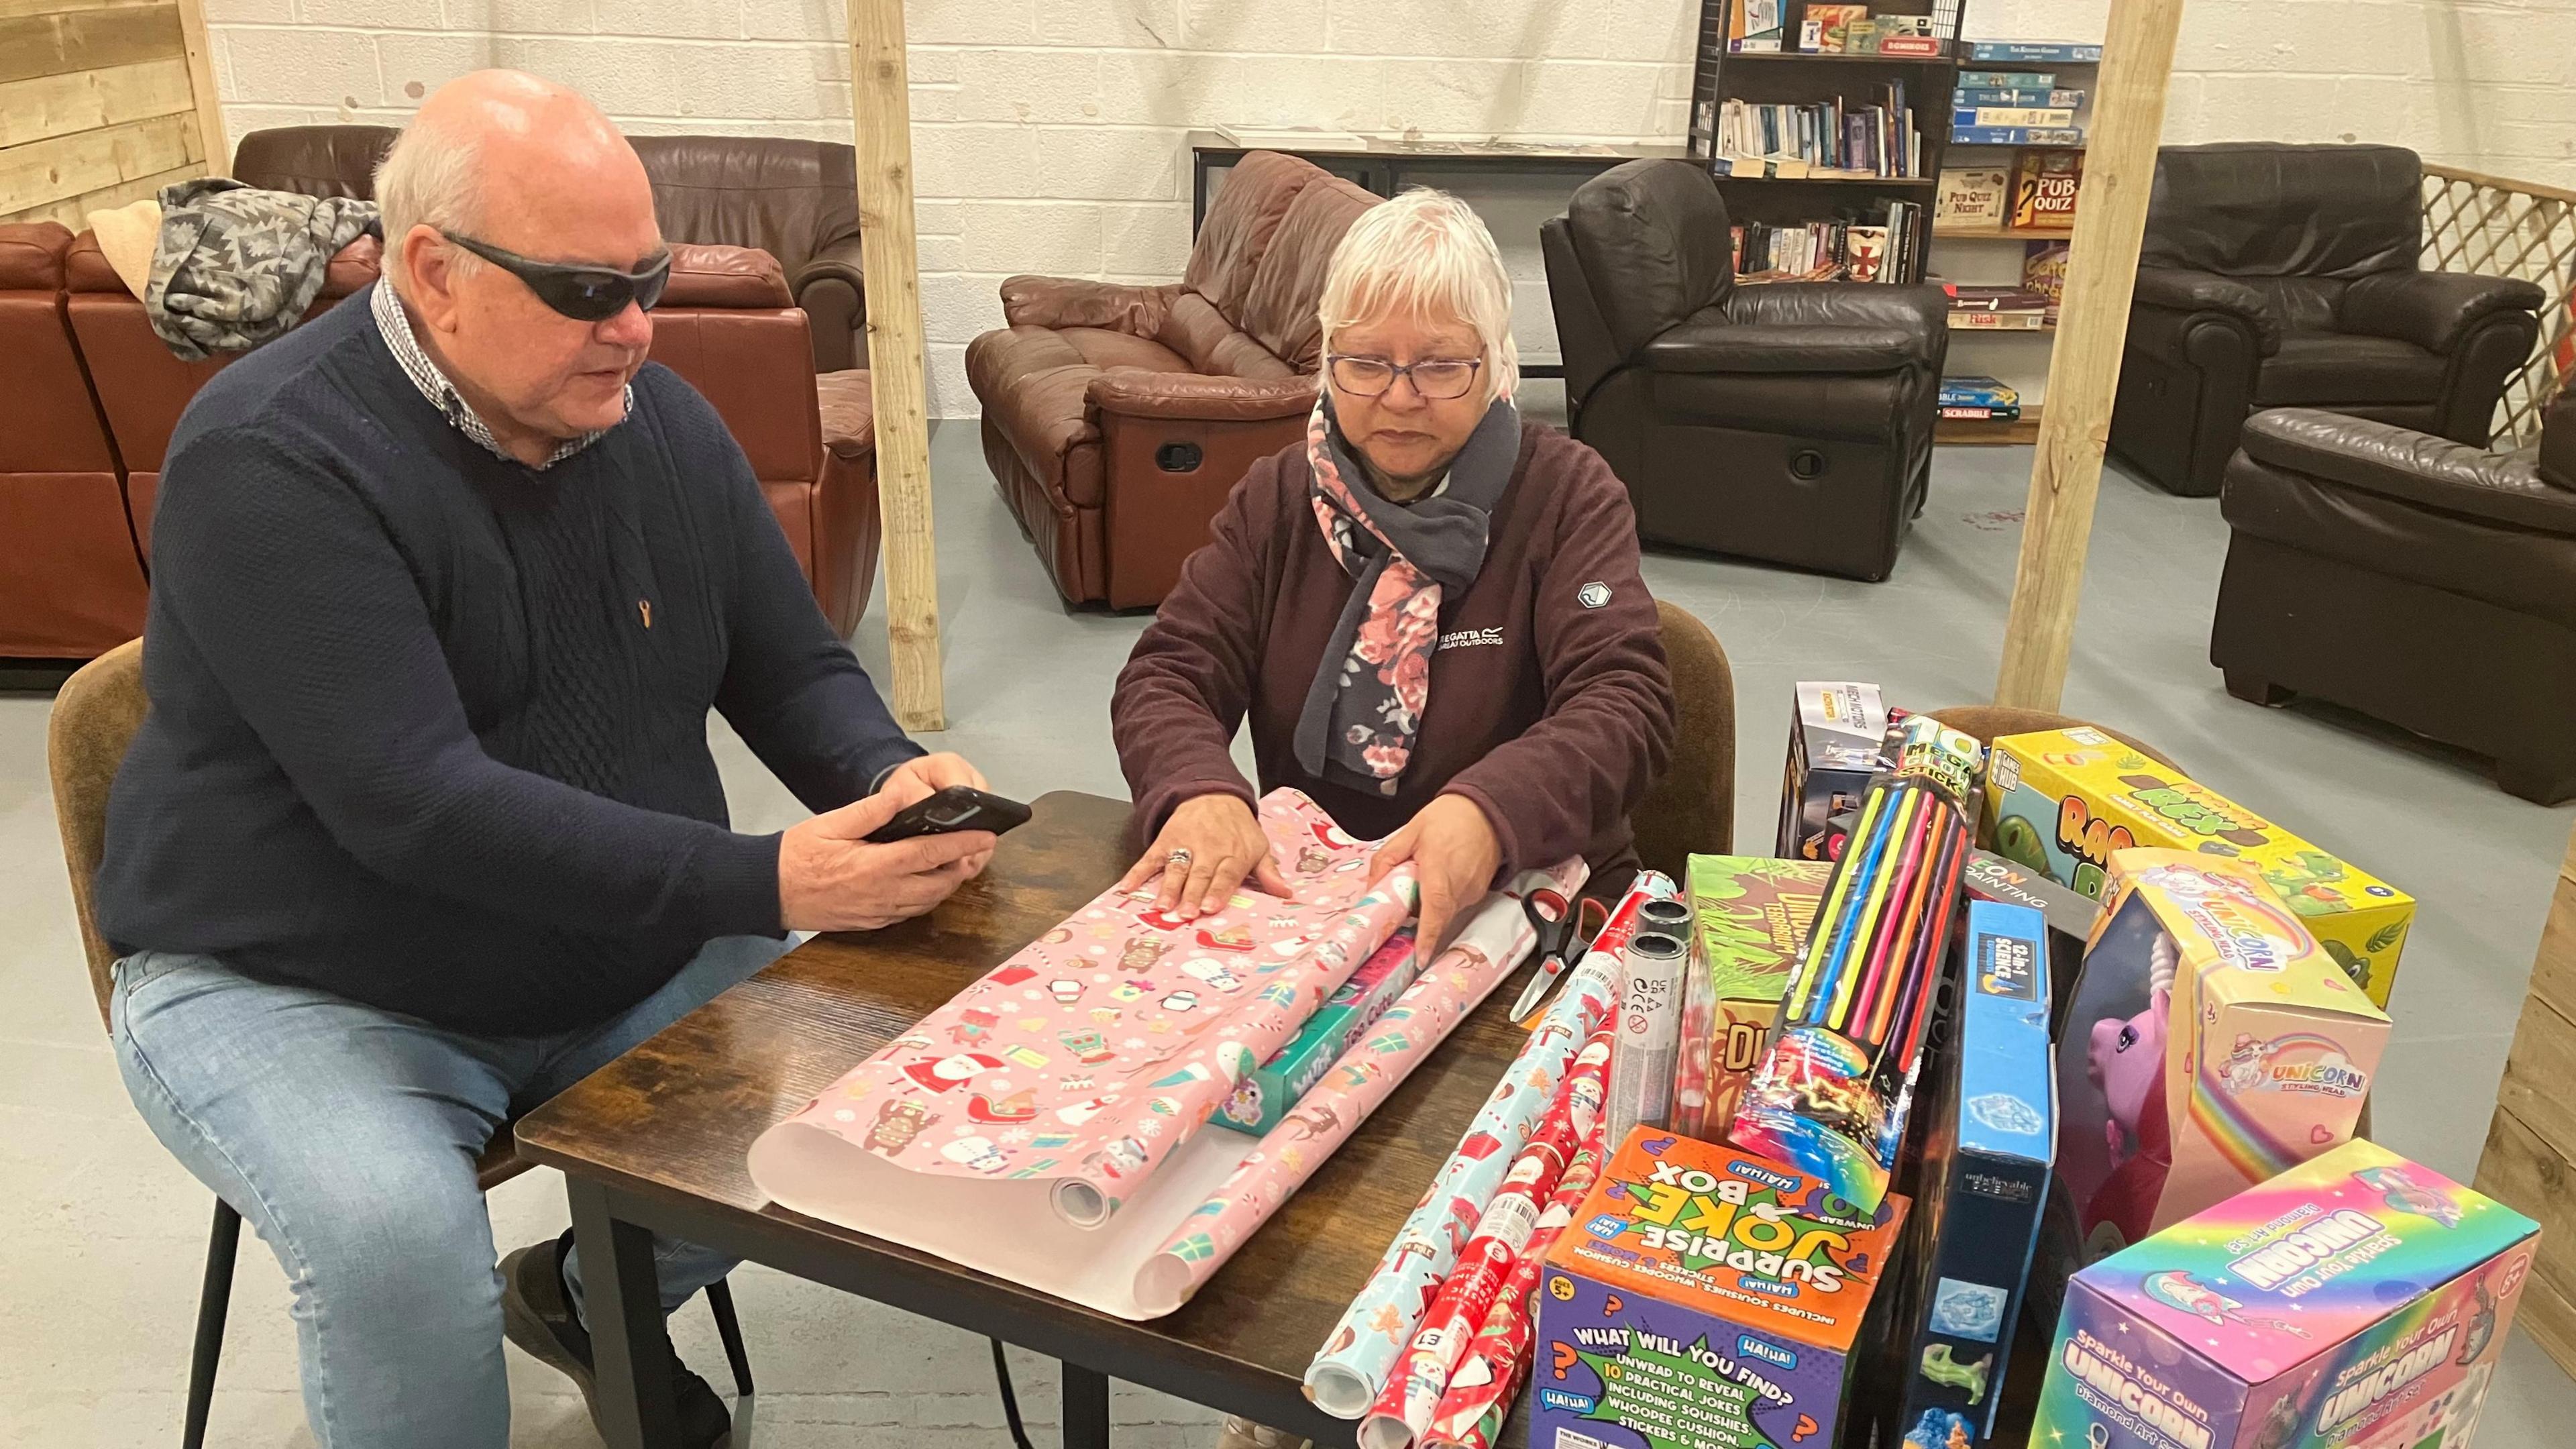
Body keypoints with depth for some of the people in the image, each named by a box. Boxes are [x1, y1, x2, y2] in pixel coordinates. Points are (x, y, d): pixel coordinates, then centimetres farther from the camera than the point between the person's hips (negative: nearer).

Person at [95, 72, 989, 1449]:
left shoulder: (660, 422, -1)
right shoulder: (272, 460, -20)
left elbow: (795, 672, 5)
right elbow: (414, 805, -29)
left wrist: (891, 777, -18)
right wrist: (761, 882, -36)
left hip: (630, 957, 6)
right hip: (302, 993, -6)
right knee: (396, 1240, -33)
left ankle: (585, 1296, 19)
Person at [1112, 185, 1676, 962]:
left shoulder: (1569, 495, -4)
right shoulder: (1277, 496, 7)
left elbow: (1624, 701, -16)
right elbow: (1169, 674, -1)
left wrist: (1490, 810, -37)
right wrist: (1201, 792, -25)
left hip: (1528, 900, -3)